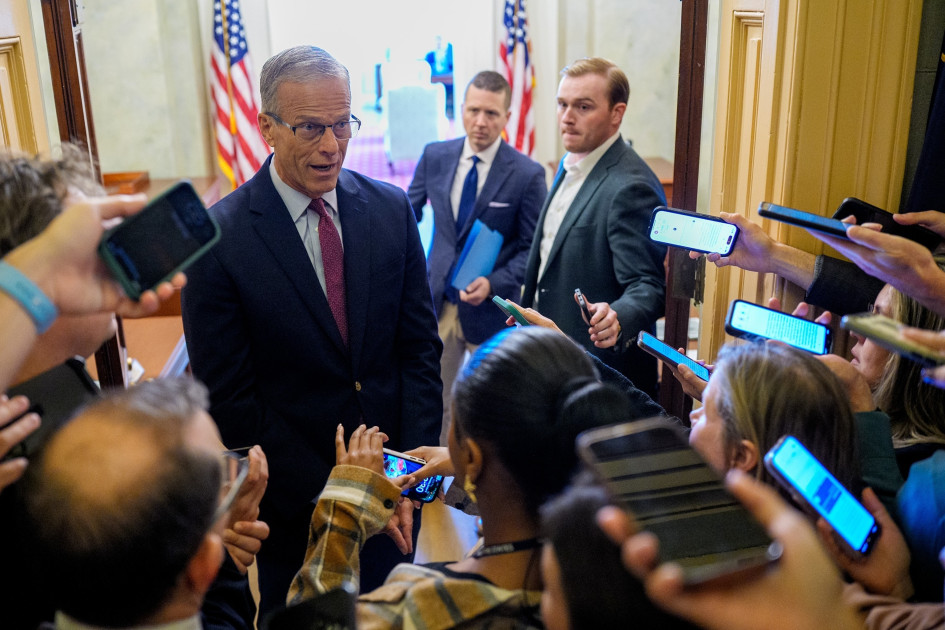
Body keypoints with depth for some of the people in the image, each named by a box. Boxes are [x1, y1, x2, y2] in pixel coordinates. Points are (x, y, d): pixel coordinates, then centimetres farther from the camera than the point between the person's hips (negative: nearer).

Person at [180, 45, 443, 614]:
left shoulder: (392, 209, -4)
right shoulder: (218, 237, -16)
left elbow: (420, 347, -1)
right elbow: (229, 397, -14)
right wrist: (331, 495, -15)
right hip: (294, 497, -3)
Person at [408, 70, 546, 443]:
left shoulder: (527, 174, -12)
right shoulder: (434, 156, -1)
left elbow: (533, 247, -8)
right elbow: (408, 213, 12)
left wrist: (494, 283, -21)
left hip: (491, 310, -3)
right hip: (438, 303, 3)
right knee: (437, 402, 16)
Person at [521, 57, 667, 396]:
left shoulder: (630, 186, -22)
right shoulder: (571, 167, 9)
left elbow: (647, 286, -26)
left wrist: (617, 318, -45)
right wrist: (526, 312, 23)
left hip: (603, 371, -9)